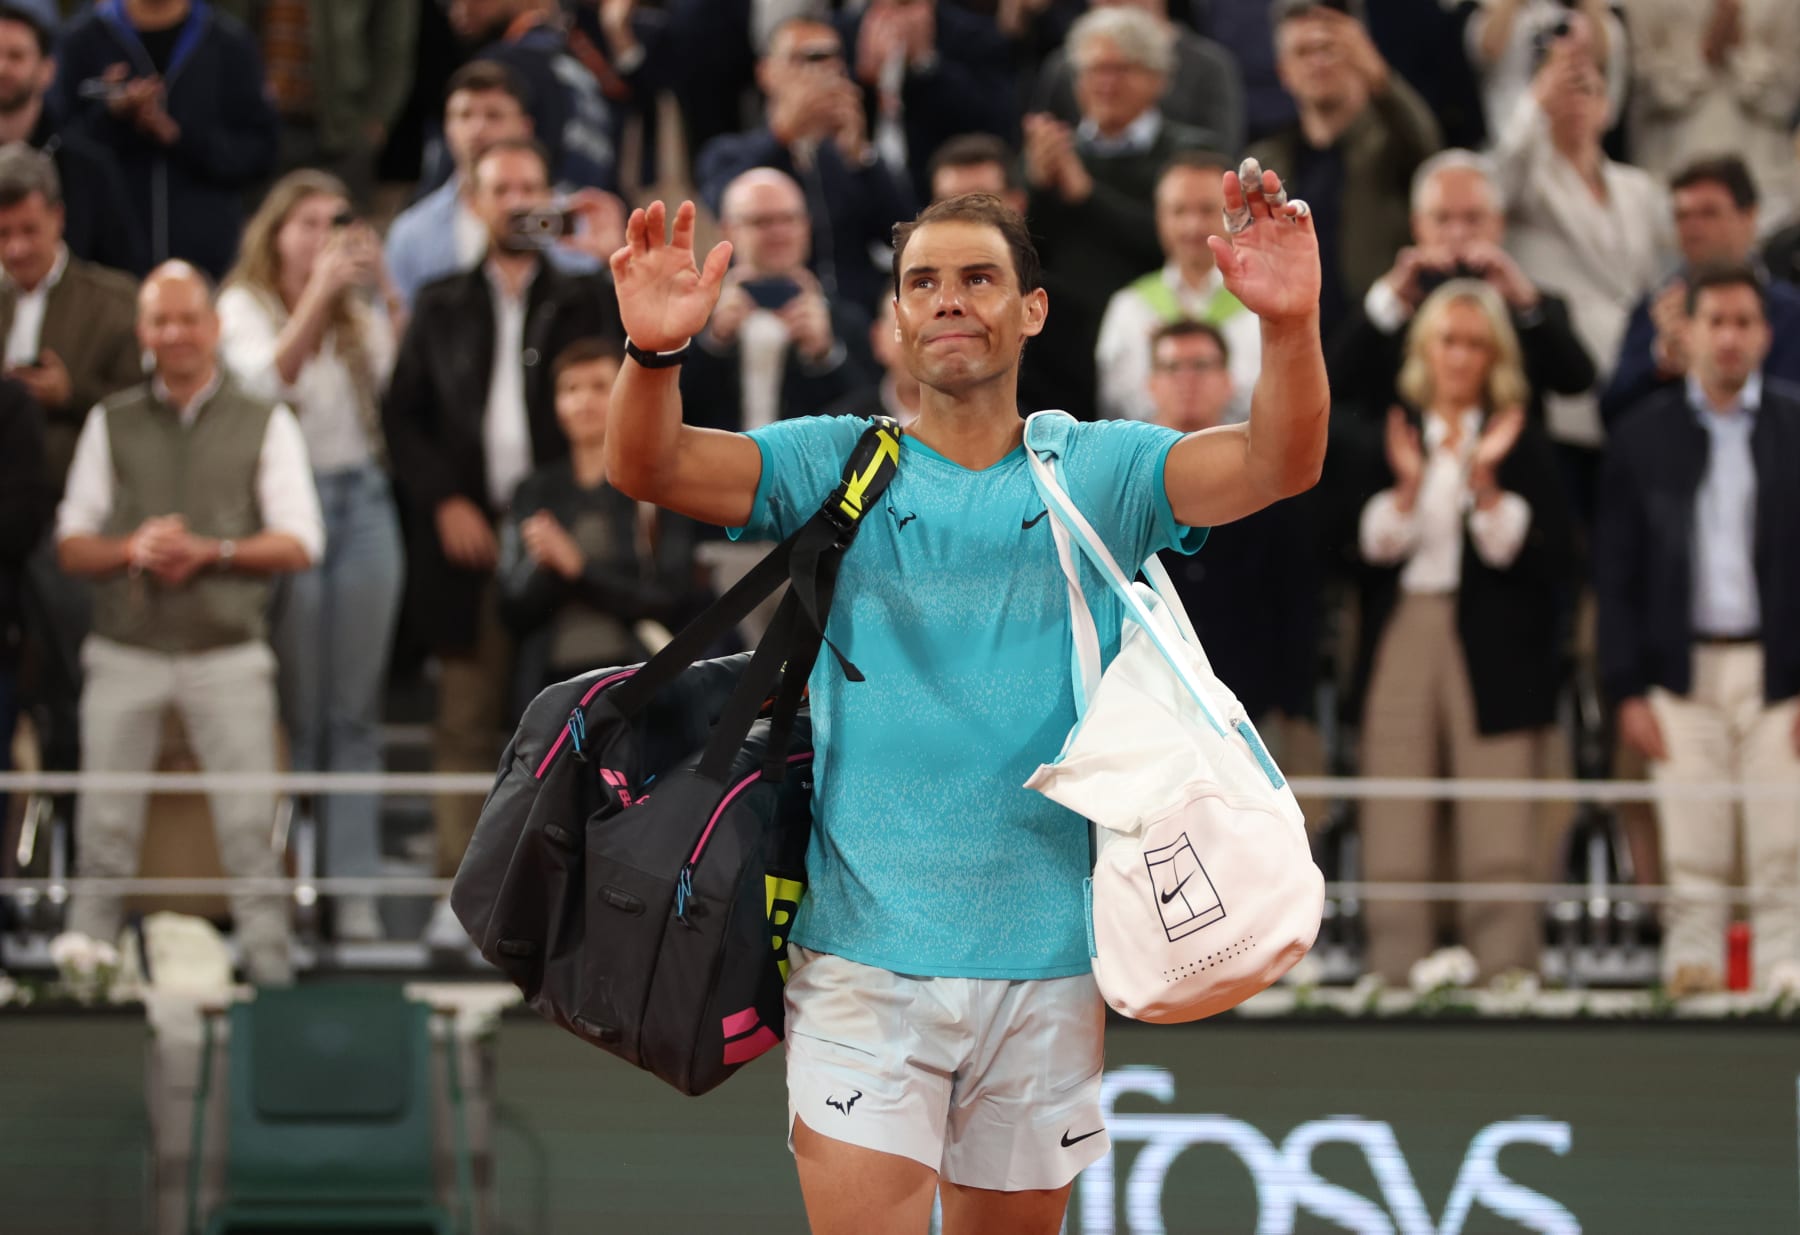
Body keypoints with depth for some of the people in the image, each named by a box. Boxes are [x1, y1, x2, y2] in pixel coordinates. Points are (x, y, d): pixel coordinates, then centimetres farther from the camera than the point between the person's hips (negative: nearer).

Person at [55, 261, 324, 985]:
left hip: (228, 654, -1)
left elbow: (300, 543, 1)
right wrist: (132, 550, -11)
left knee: (250, 825, -6)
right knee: (105, 825, -2)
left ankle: (268, 958, -3)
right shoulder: (111, 424, 12)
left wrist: (210, 551, -13)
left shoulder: (264, 424, 8)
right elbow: (71, 545, 9)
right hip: (125, 651, 1)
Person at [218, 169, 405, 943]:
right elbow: (265, 381, -16)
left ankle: (353, 887, 3)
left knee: (356, 711, 2)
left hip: (363, 499, 4)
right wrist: (317, 294, -18)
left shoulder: (360, 314, 14)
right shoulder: (244, 306, 3)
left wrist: (384, 289, -8)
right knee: (293, 712, -5)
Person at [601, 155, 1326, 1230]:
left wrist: (1292, 326, -29)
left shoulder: (1103, 472, 6)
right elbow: (648, 467, -8)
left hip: (1046, 966, 1)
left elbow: (1279, 465, -9)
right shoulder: (833, 464, 5)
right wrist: (656, 352, -30)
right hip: (864, 957, -1)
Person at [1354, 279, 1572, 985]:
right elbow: (1371, 544, 2)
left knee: (1499, 838, -8)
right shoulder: (1391, 437, 12)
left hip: (1491, 651, -2)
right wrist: (1407, 486, -13)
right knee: (1394, 835, -2)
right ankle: (1393, 975, 0)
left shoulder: (1520, 444, 7)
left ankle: (1503, 973, -7)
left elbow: (1528, 553, -3)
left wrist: (1486, 482, -14)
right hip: (1401, 636, 2)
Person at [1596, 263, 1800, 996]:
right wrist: (1627, 691, 0)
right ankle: (1690, 973, 2)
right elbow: (1615, 573, 7)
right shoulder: (1643, 438, 8)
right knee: (1692, 861, -1)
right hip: (1682, 674, 1)